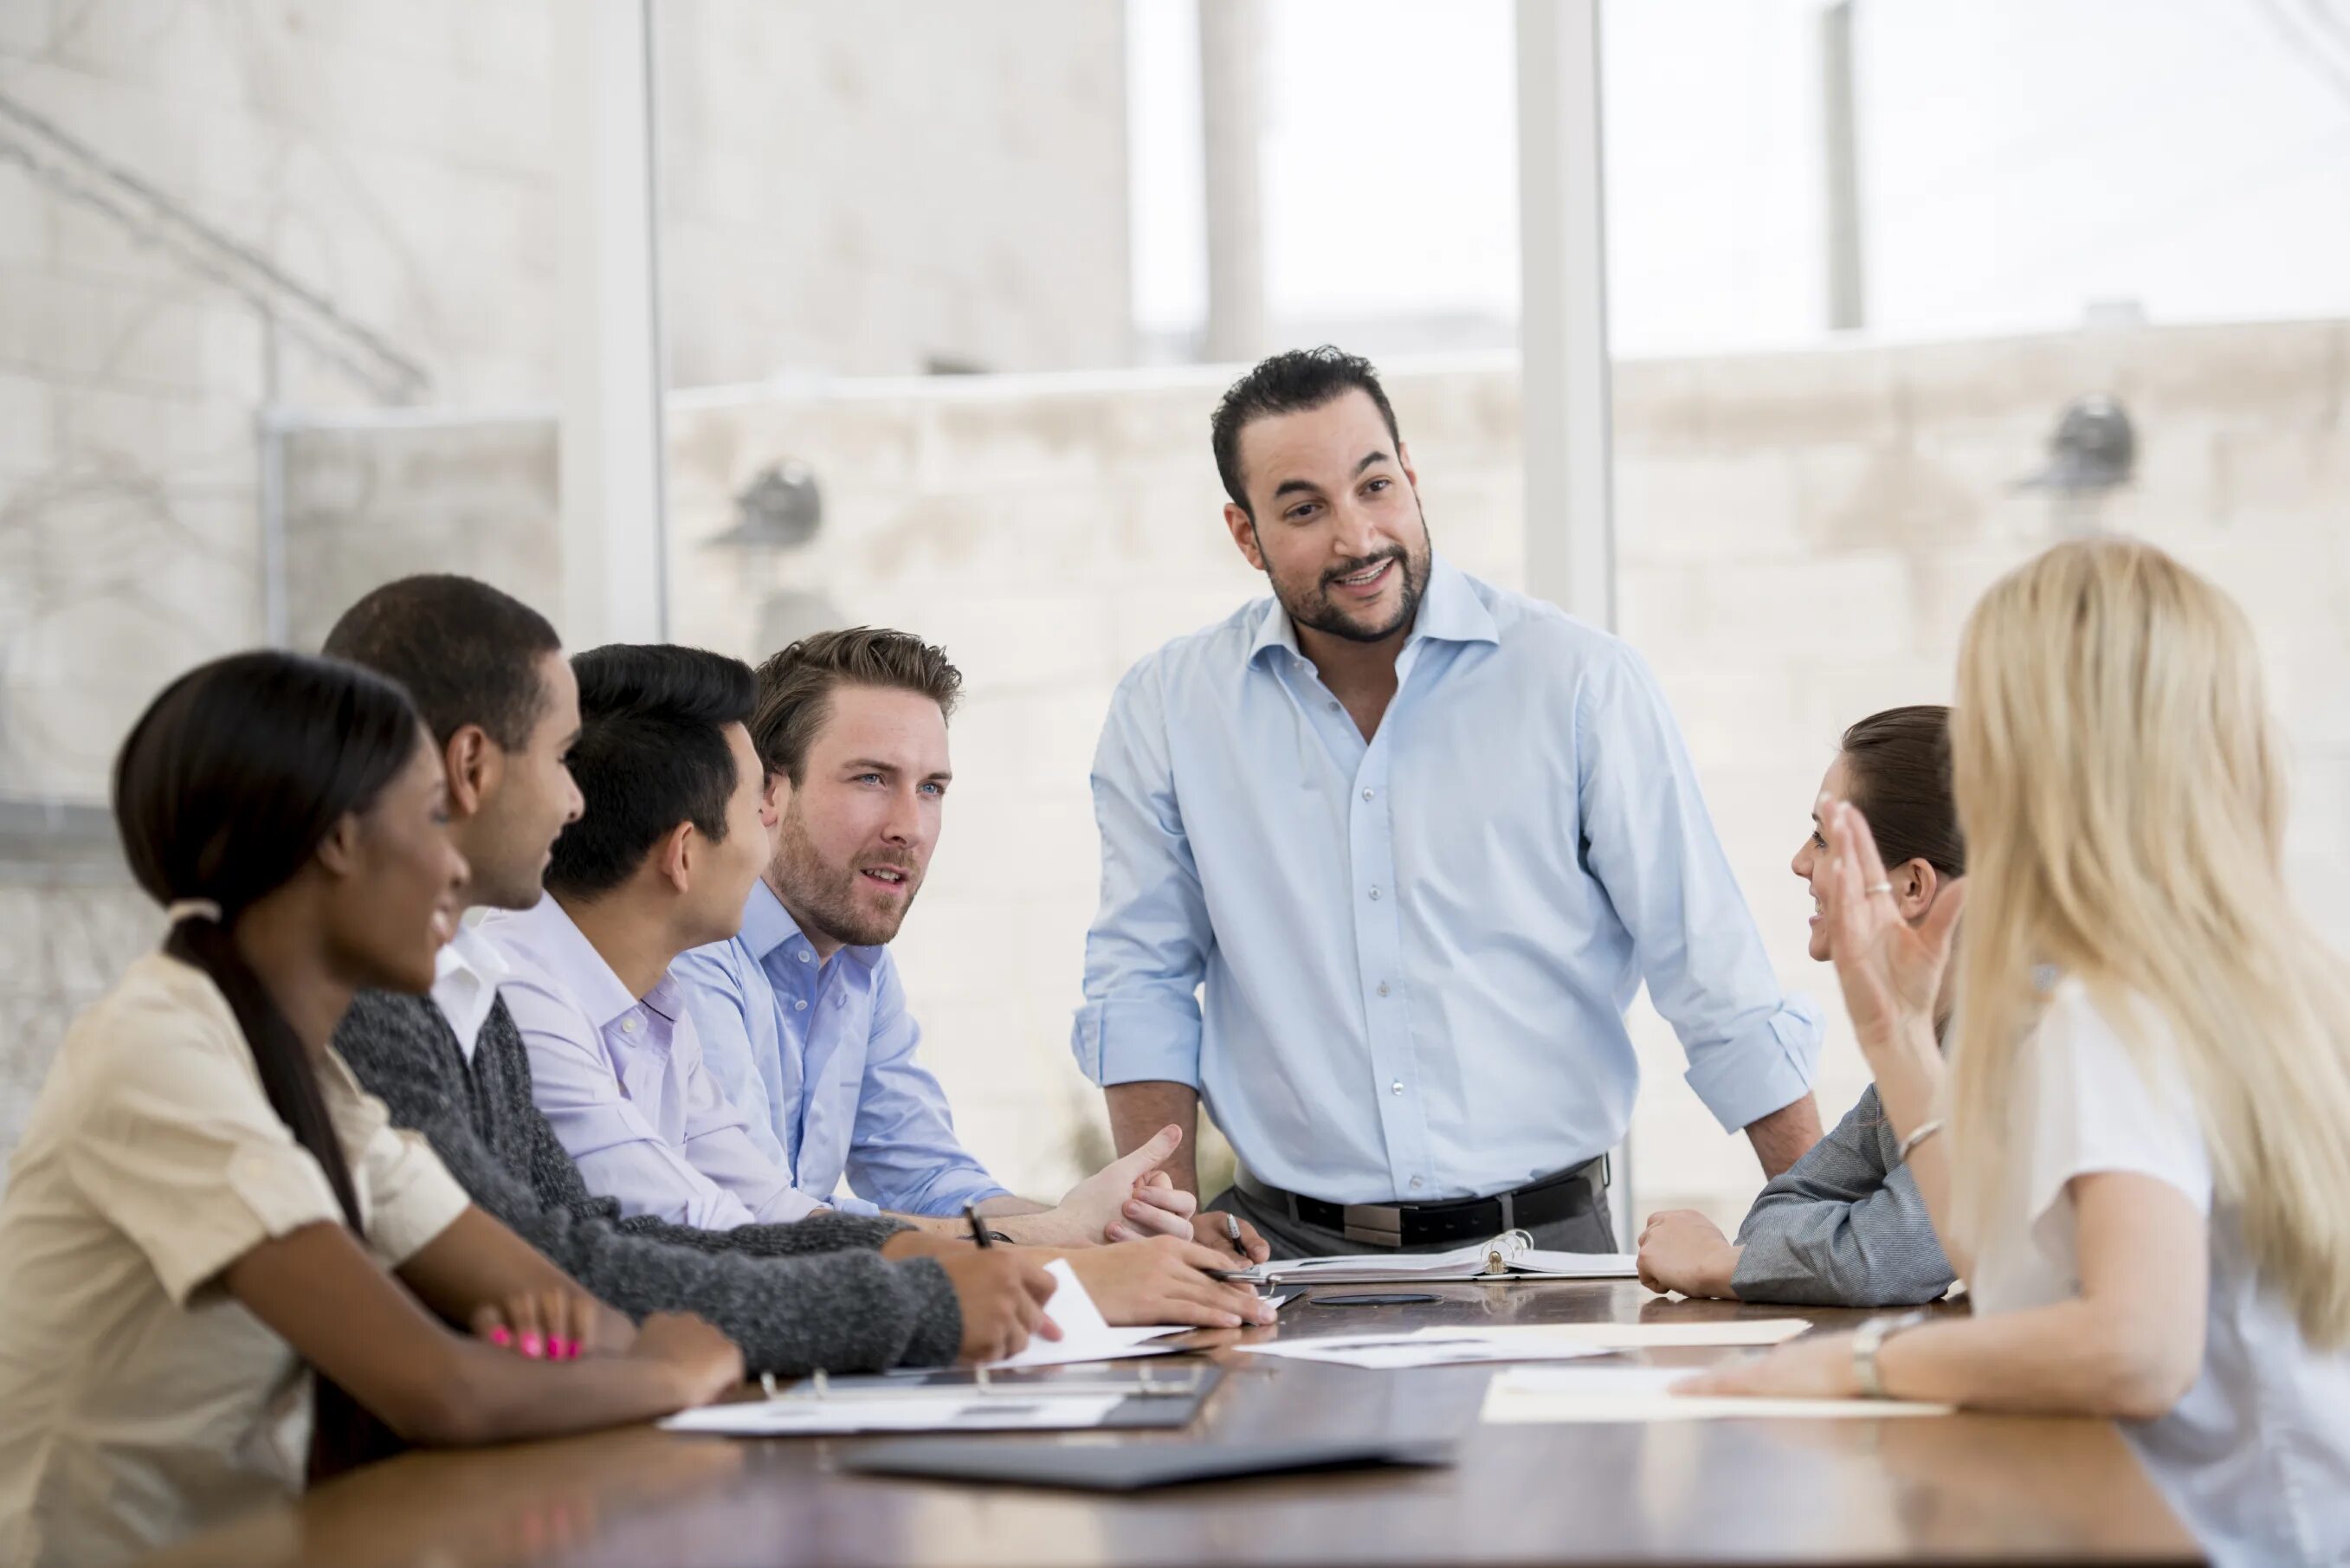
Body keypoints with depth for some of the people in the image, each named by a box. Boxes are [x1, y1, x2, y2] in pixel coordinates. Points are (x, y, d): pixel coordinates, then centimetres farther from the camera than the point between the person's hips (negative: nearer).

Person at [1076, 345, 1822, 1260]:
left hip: (1541, 1248, 1)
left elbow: (1714, 980, 2)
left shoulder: (1578, 682, 0)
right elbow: (1140, 984, 11)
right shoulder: (1166, 713, 5)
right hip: (1293, 1251, 0)